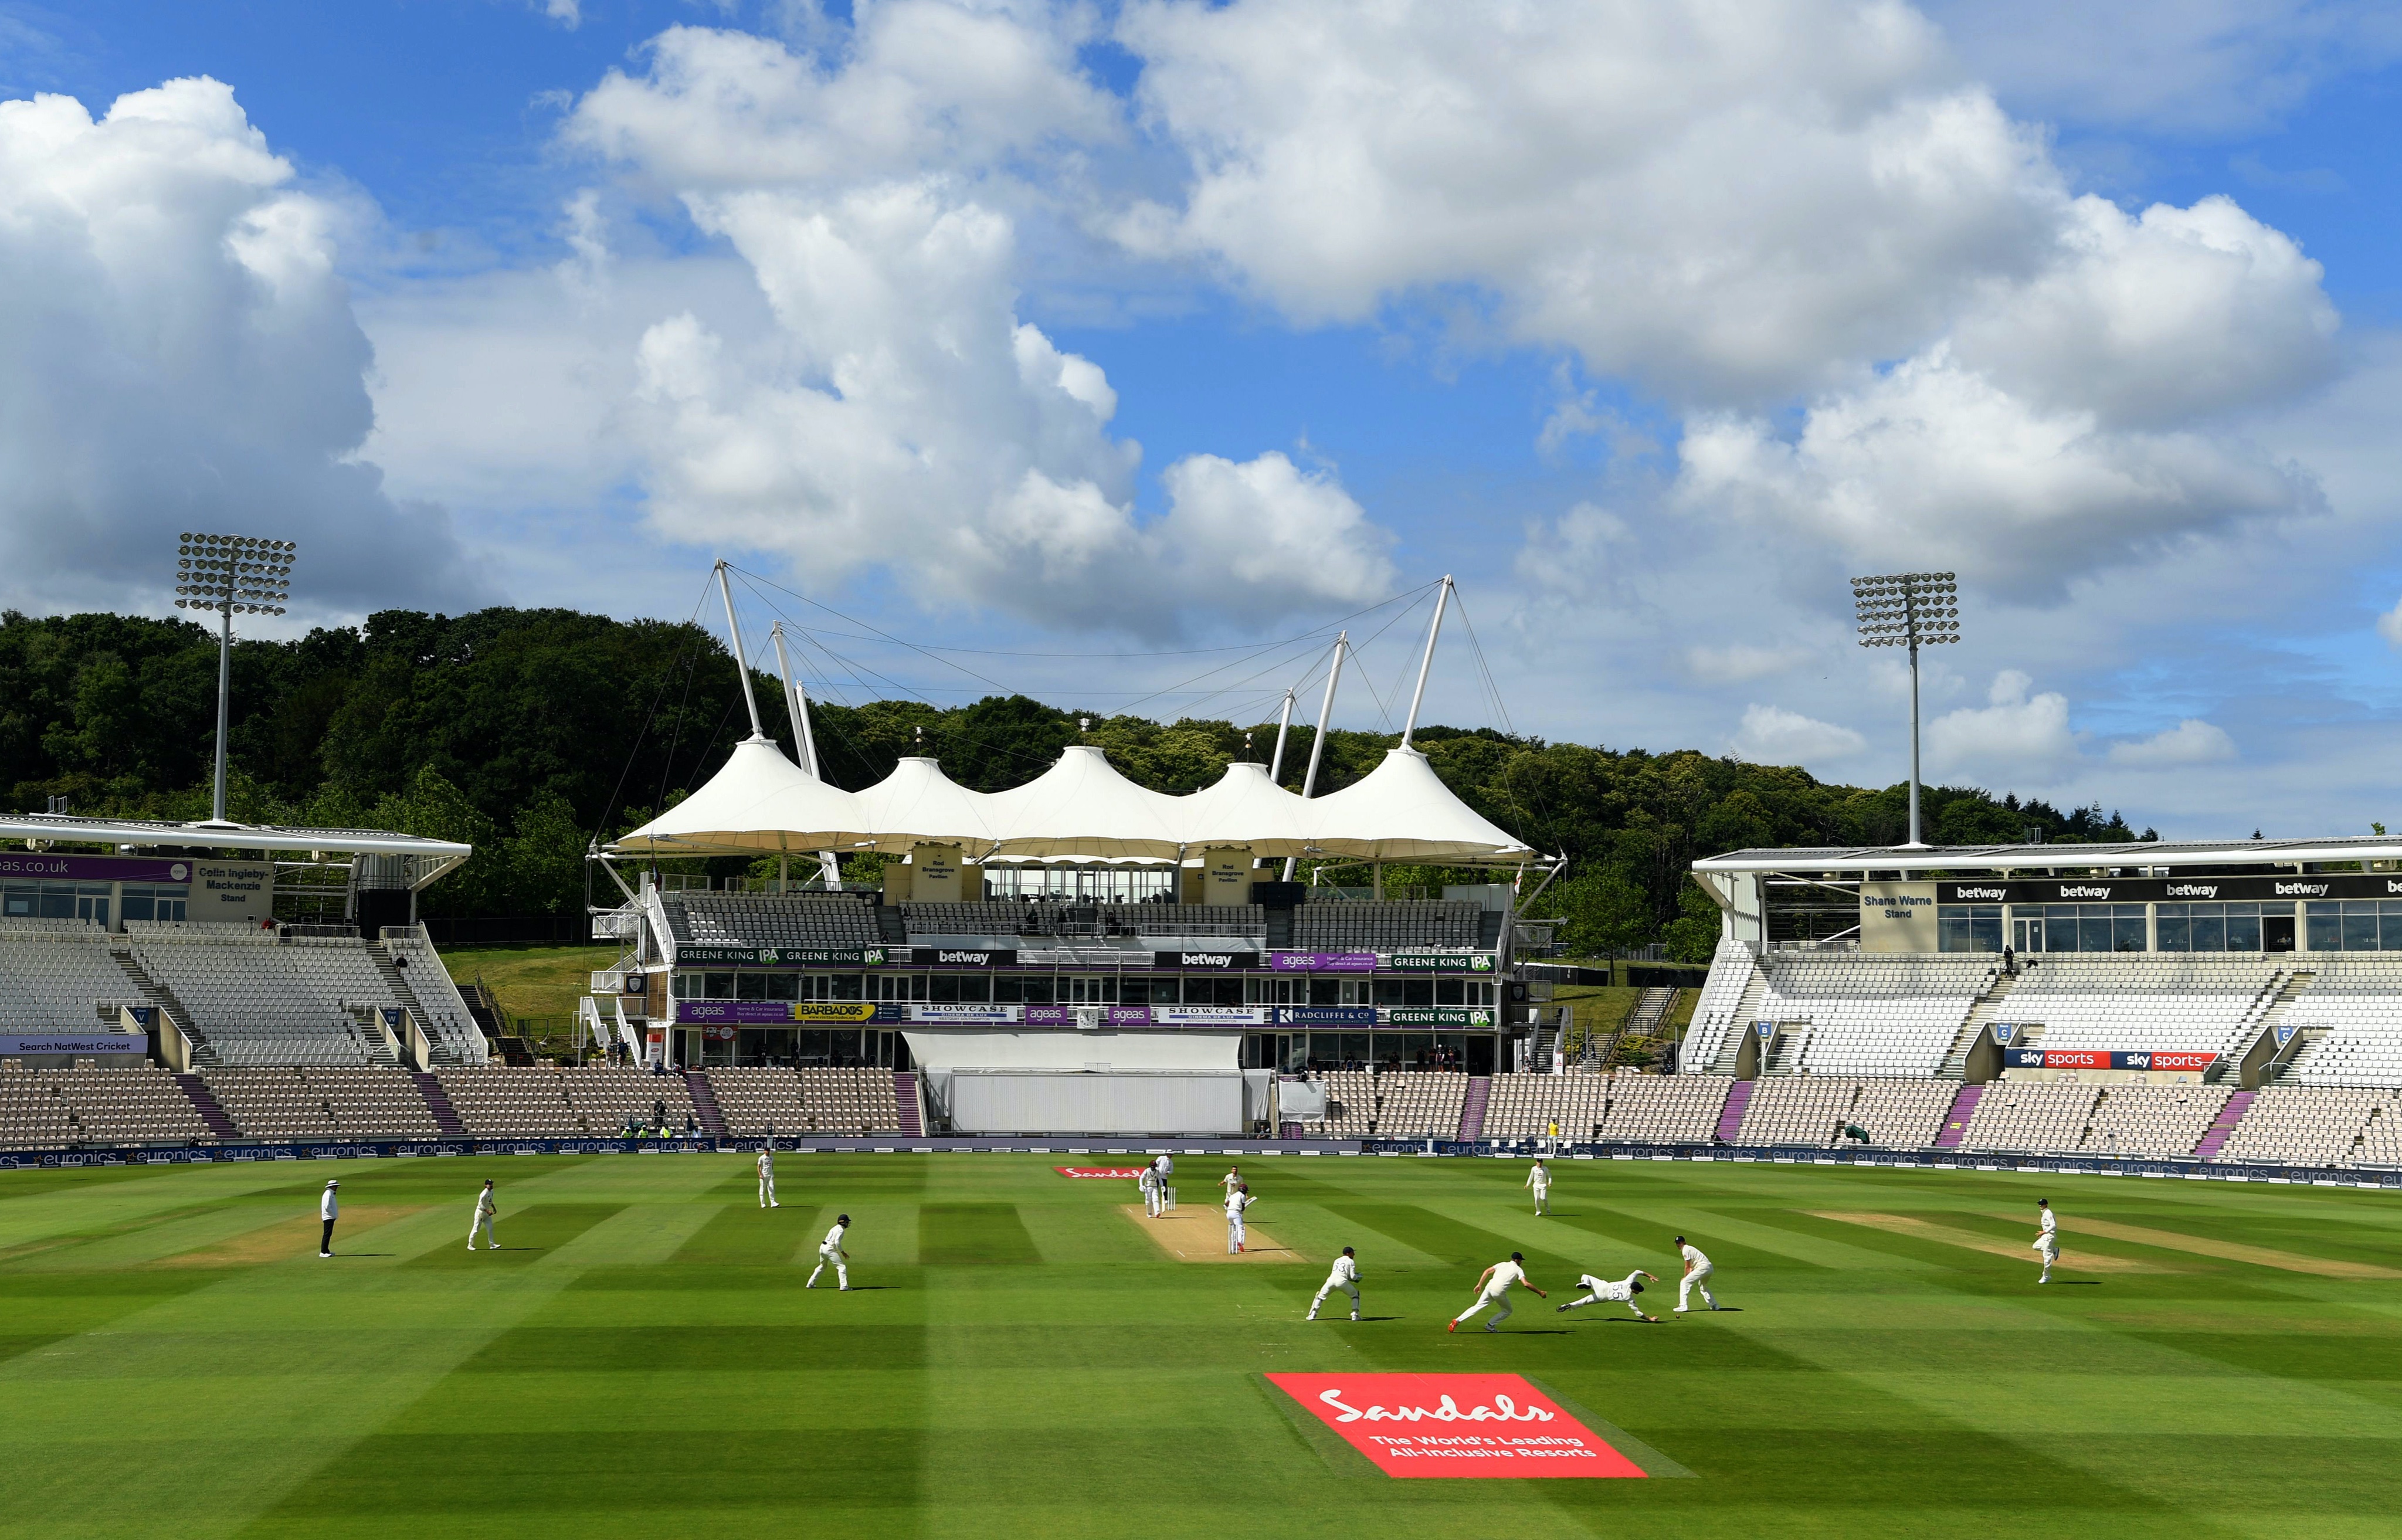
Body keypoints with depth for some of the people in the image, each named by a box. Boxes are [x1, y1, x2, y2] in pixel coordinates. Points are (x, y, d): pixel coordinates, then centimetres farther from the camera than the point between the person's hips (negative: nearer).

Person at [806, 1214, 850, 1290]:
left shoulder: (834, 1228, 21)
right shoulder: (840, 1230, -7)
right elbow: (837, 1242, -18)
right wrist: (843, 1252, -11)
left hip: (822, 1247, 9)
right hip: (830, 1249, -9)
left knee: (822, 1266, 27)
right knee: (842, 1266, -6)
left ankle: (810, 1284, 30)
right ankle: (844, 1286, -16)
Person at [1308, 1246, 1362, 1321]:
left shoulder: (1337, 1260, 29)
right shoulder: (1351, 1261, 13)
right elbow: (1353, 1277, 5)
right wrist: (1357, 1277, 29)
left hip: (1331, 1280, 4)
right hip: (1342, 1281, -4)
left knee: (1321, 1296, 21)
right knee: (1355, 1295, 20)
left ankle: (1312, 1315, 9)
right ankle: (1355, 1315, 10)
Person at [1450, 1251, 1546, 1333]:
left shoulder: (1502, 1264, 23)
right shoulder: (1518, 1270, 9)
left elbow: (1487, 1271, 14)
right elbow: (1526, 1284, -6)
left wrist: (1479, 1285, 15)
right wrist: (1539, 1292, 0)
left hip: (1489, 1288, 4)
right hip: (1499, 1292, -4)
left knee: (1478, 1307, 9)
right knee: (1507, 1311, 20)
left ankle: (1457, 1321, -5)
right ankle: (1490, 1325, 10)